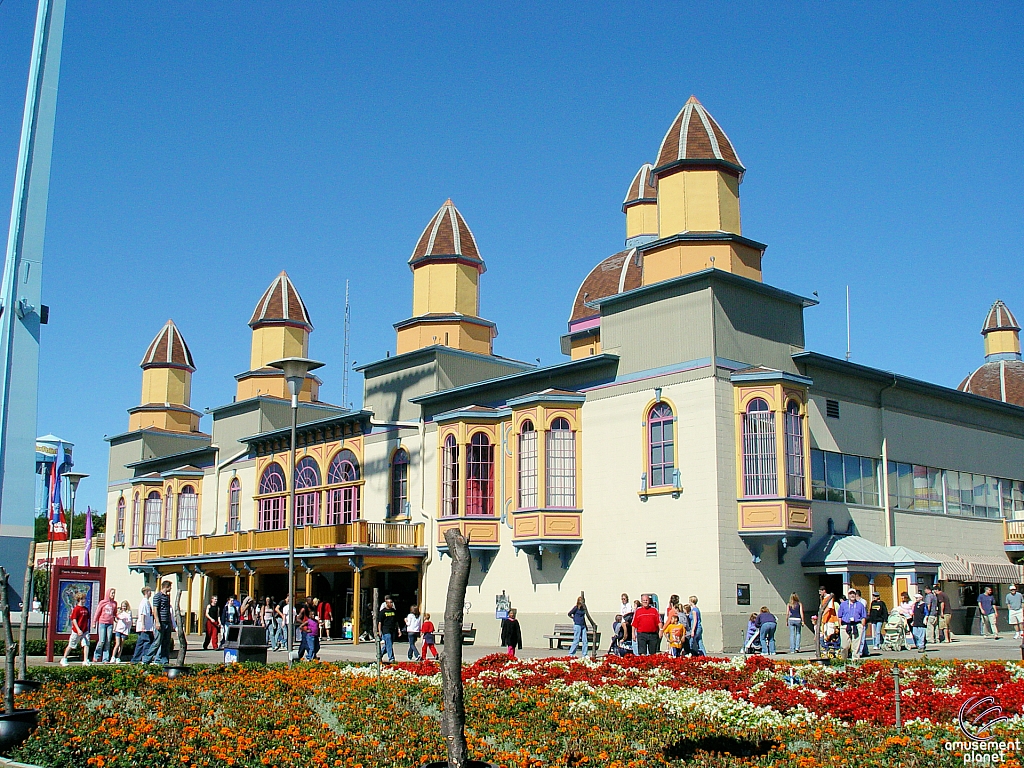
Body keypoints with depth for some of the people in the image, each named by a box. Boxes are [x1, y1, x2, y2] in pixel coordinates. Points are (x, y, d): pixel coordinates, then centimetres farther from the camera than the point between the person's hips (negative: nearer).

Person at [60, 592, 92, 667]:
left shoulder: (86, 609, 9)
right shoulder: (76, 609, -11)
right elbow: (74, 620, -14)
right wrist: (78, 630, -20)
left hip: (85, 631, 5)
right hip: (76, 631, -5)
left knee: (86, 645, -7)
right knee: (71, 645, 8)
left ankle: (85, 661, -9)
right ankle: (64, 659, 25)